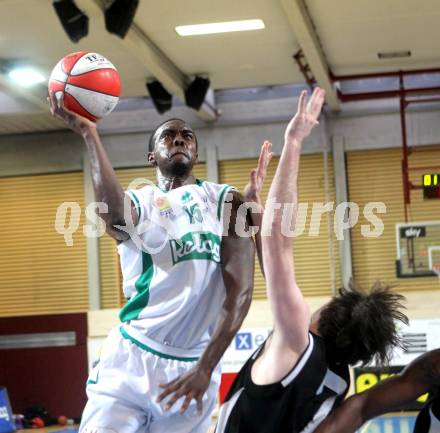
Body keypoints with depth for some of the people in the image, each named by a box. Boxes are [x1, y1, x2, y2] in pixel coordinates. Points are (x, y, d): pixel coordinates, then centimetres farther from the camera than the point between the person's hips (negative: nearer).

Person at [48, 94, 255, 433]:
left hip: (193, 366, 1)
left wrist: (206, 366, -14)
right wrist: (89, 133, -23)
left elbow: (241, 289, -6)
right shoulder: (136, 204, 5)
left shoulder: (225, 202, 4)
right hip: (130, 360, -1)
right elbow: (115, 214, -22)